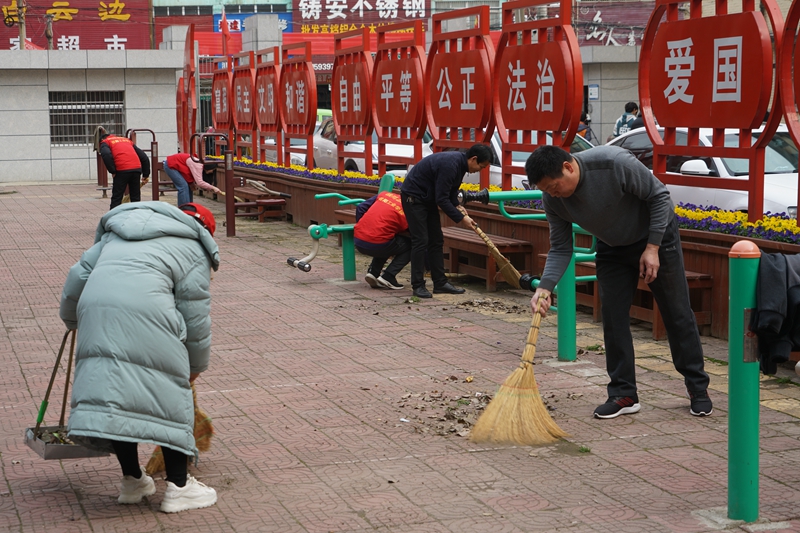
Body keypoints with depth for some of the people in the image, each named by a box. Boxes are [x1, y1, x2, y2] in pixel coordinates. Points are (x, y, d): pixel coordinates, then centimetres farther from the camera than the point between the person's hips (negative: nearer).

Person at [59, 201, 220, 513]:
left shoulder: (117, 233, 33)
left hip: (95, 311, 5)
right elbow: (195, 312, 10)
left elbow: (79, 274, 30)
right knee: (171, 394, 6)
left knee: (111, 390, 13)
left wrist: (71, 317, 46)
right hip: (146, 317, -5)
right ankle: (178, 486, 9)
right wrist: (197, 365, 22)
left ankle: (132, 481, 21)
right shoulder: (193, 249, 16)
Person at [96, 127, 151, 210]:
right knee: (135, 198, 13)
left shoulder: (104, 142, 14)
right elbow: (144, 157, 22)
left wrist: (112, 171, -4)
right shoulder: (126, 139, 29)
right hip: (137, 168, 4)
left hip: (122, 170, -4)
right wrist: (146, 174, 23)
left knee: (116, 198, 5)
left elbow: (106, 155, -13)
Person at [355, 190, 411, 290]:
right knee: (410, 246, 11)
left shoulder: (385, 194, 15)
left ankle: (373, 272, 13)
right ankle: (387, 277, 1)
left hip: (357, 241, 6)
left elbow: (360, 207, 14)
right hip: (376, 244, -6)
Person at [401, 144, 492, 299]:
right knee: (421, 241, -10)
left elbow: (451, 193, 12)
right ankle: (418, 285, -5)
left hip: (429, 198, 10)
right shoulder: (450, 165, -29)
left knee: (436, 240, 9)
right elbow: (442, 199, -28)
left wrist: (460, 213, 0)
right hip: (413, 197, -10)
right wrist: (460, 218, -22)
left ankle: (440, 282, 12)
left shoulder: (459, 162, 1)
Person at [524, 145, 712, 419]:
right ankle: (623, 394, 7)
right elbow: (561, 248, -10)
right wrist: (545, 287, -26)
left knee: (677, 313, 3)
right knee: (613, 317, -2)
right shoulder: (553, 200, -19)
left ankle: (698, 387, 14)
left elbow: (659, 195, -23)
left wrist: (652, 248, -24)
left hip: (656, 235, -4)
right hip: (612, 248, 4)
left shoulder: (614, 163, -35)